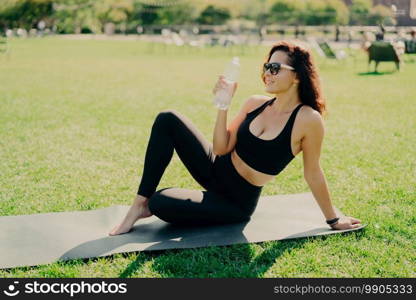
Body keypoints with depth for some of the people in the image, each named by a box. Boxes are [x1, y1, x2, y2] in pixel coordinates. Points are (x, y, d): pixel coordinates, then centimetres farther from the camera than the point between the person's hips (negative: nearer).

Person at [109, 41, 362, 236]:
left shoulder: (308, 119, -19)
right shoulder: (255, 103, -2)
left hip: (236, 201, -5)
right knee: (168, 120, -15)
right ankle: (141, 203, -7)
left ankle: (149, 204, 13)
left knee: (160, 203, -27)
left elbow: (312, 172, -8)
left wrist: (333, 218, -1)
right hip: (215, 169, 6)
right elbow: (222, 149, -5)